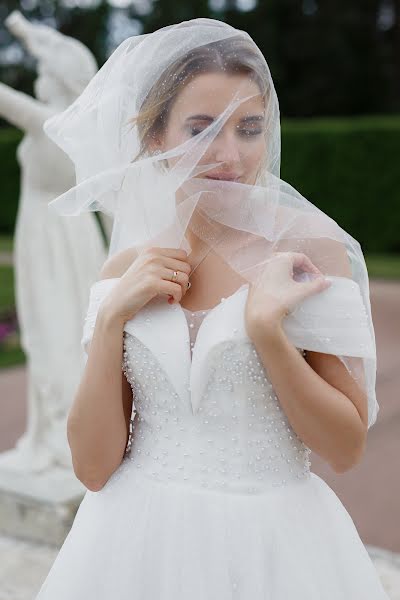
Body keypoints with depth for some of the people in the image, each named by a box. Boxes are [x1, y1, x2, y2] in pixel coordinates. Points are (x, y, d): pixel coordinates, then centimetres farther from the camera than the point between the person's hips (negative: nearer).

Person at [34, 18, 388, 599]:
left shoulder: (309, 245, -10)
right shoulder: (126, 267, -2)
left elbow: (346, 447, -9)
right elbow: (94, 465, -5)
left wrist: (266, 327, -21)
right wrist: (112, 317, -14)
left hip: (272, 542, -2)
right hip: (140, 540, 3)